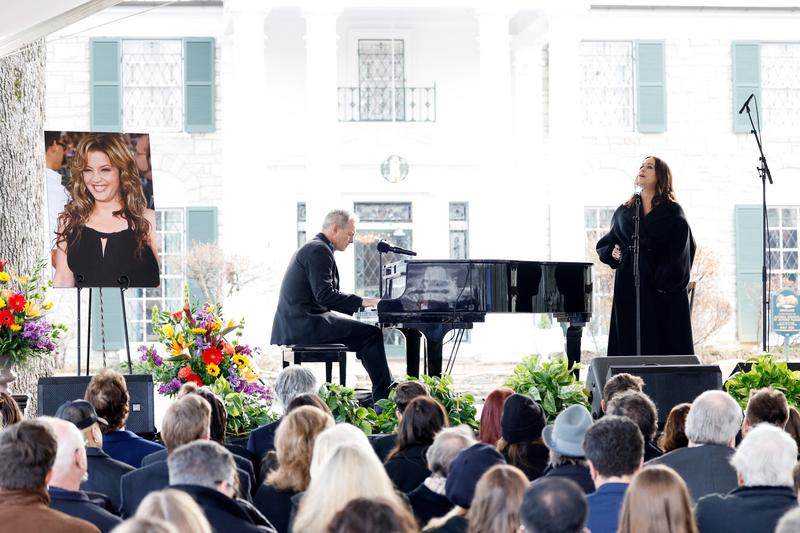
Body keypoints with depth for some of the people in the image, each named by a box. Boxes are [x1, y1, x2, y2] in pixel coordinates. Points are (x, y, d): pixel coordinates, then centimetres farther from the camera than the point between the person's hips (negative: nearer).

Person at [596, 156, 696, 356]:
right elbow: (605, 244, 24)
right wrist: (612, 253, 2)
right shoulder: (624, 211, 15)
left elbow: (681, 251, -6)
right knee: (631, 347, 0)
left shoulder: (673, 212, 3)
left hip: (663, 292, -3)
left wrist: (667, 281, -16)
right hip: (630, 289, 3)